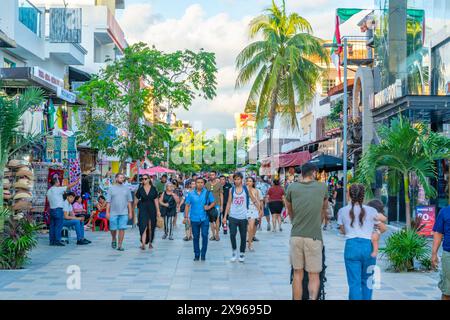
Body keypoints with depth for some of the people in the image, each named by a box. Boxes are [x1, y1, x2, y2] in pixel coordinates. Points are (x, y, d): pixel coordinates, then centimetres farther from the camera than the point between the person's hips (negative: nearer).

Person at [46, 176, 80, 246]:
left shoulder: (49, 191, 13)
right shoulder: (57, 189, -10)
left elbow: (49, 201, 17)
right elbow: (69, 187, -5)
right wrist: (76, 182, 5)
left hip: (51, 209, 8)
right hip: (58, 210, -8)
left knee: (52, 226, 8)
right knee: (58, 226, -5)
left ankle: (52, 241, 10)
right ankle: (57, 241, -6)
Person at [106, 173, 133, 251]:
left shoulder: (126, 188, 9)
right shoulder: (111, 188, 5)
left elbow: (129, 201, 10)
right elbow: (108, 201, 3)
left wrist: (130, 212, 4)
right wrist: (107, 212, -4)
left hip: (124, 213, 1)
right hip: (113, 213, -1)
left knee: (122, 229, -4)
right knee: (113, 228, 4)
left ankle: (120, 245, 1)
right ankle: (114, 239, 33)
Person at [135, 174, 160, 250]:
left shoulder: (153, 189, 2)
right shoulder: (140, 189, 1)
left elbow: (156, 200, 4)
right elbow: (136, 199, 7)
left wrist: (158, 211, 2)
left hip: (151, 209, 1)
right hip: (143, 209, -1)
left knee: (151, 227, 9)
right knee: (143, 226, -12)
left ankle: (150, 242, 23)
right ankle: (143, 244, -16)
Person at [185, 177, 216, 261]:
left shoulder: (208, 193, 1)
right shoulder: (191, 194, 2)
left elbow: (213, 202, 7)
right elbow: (187, 206, 3)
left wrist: (209, 207, -13)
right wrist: (186, 217, -4)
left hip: (204, 219, -1)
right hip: (194, 219, 1)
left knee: (204, 236, -7)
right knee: (196, 237, 9)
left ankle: (203, 254, 5)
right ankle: (196, 255, 19)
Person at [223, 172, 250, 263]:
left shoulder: (246, 189, 2)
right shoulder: (231, 190, 7)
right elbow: (229, 203, 10)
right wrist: (225, 216, 6)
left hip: (243, 216, 0)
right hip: (233, 216, 0)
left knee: (243, 236, 6)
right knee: (232, 234, -14)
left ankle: (242, 253, 21)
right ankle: (234, 250, 7)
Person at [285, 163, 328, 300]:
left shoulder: (292, 187, 4)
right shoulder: (322, 187, 4)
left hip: (296, 236, 2)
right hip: (314, 237, -1)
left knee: (297, 274, 12)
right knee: (314, 275, 3)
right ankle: (313, 298, -21)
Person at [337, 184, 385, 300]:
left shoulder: (342, 211, 4)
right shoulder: (371, 211, 2)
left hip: (351, 246, 0)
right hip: (368, 246, 0)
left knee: (354, 282, 2)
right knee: (366, 281, 16)